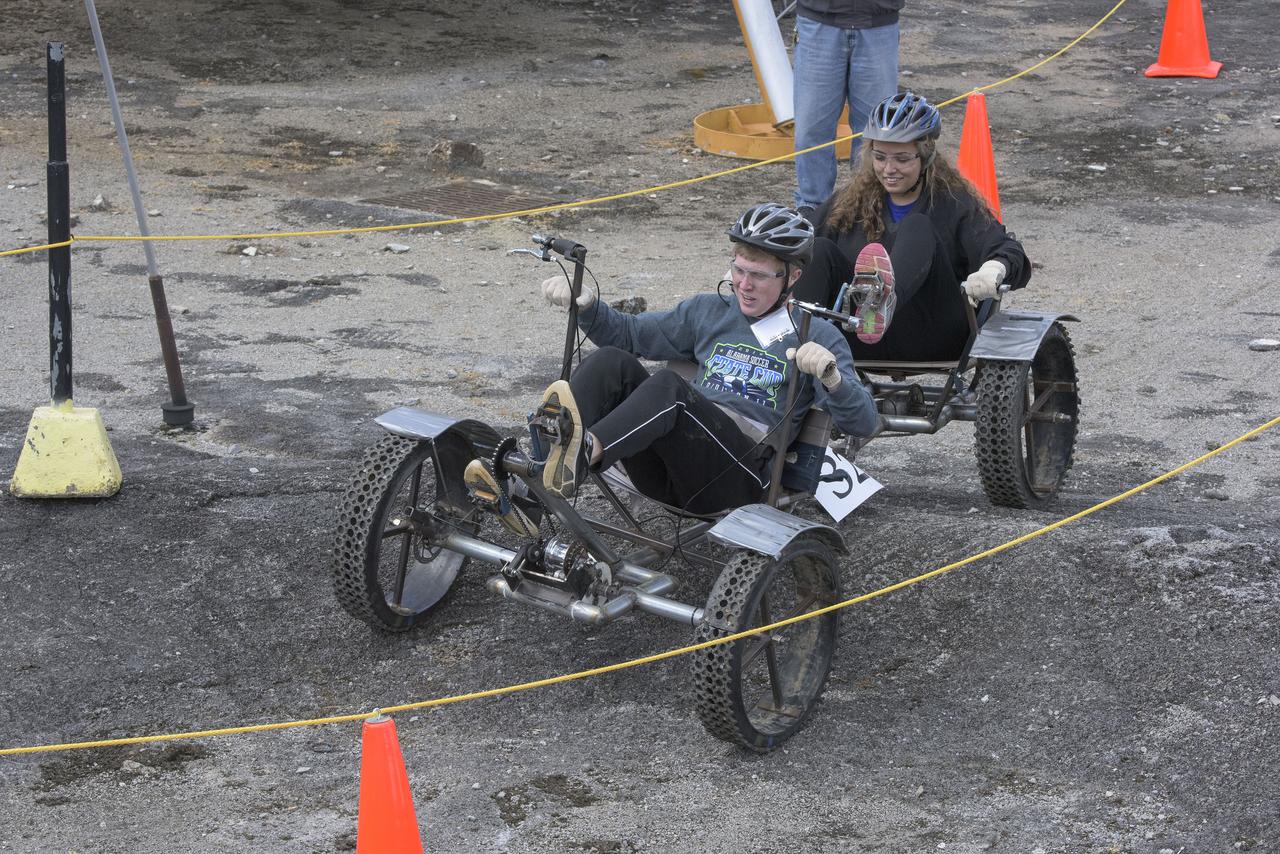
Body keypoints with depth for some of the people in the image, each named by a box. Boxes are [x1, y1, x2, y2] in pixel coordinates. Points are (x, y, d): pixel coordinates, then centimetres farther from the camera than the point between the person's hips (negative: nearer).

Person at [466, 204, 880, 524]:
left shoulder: (818, 337, 11)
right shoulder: (710, 311, 26)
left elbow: (863, 423, -1)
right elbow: (627, 332, 30)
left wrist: (831, 376, -22)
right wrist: (585, 306, 8)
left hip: (742, 472, -5)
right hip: (669, 470, 5)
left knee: (667, 385, -33)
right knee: (612, 361, -20)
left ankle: (581, 452, -62)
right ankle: (538, 473, -43)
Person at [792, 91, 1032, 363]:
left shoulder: (954, 203, 6)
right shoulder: (850, 202, 17)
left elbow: (1010, 253, -8)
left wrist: (991, 271, -32)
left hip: (934, 345, -3)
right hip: (861, 344, 3)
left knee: (917, 227, -22)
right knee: (820, 249, -17)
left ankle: (885, 300, -58)